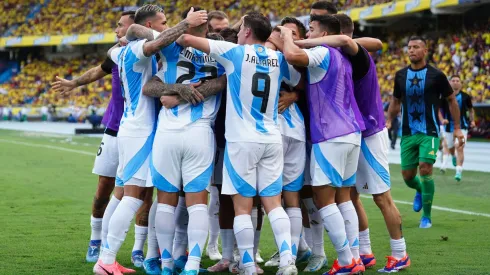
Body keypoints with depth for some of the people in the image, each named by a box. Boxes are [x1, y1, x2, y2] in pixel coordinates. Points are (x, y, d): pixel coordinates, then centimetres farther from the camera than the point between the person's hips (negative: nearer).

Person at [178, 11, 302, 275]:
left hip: (242, 140, -4)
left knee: (242, 206, 0)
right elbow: (297, 81, 25)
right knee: (273, 203, 6)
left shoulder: (234, 52, -4)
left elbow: (187, 39, -4)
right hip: (272, 140, 4)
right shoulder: (279, 58, 6)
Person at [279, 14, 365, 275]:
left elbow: (292, 55, -28)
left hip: (330, 135, -9)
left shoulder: (324, 53, -10)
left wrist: (286, 35, -9)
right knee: (343, 197, 12)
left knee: (323, 198, -5)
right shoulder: (341, 58, 19)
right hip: (351, 133, 9)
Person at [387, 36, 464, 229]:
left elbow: (451, 100, 4)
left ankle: (426, 217, -4)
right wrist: (389, 121, 4)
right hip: (408, 132, 4)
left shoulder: (436, 75, -5)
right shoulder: (401, 75, 6)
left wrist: (457, 128, 2)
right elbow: (396, 101, 19)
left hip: (429, 132, -4)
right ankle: (420, 191, 41)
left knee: (425, 168, -17)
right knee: (407, 175, 3)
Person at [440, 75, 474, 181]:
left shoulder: (465, 97, 0)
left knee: (459, 147, -18)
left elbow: (471, 109, 15)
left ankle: (459, 171, -17)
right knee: (450, 148, 16)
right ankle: (454, 157, 53)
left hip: (462, 126, -1)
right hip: (449, 126, 1)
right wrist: (442, 119, -16)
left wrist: (472, 120, 3)